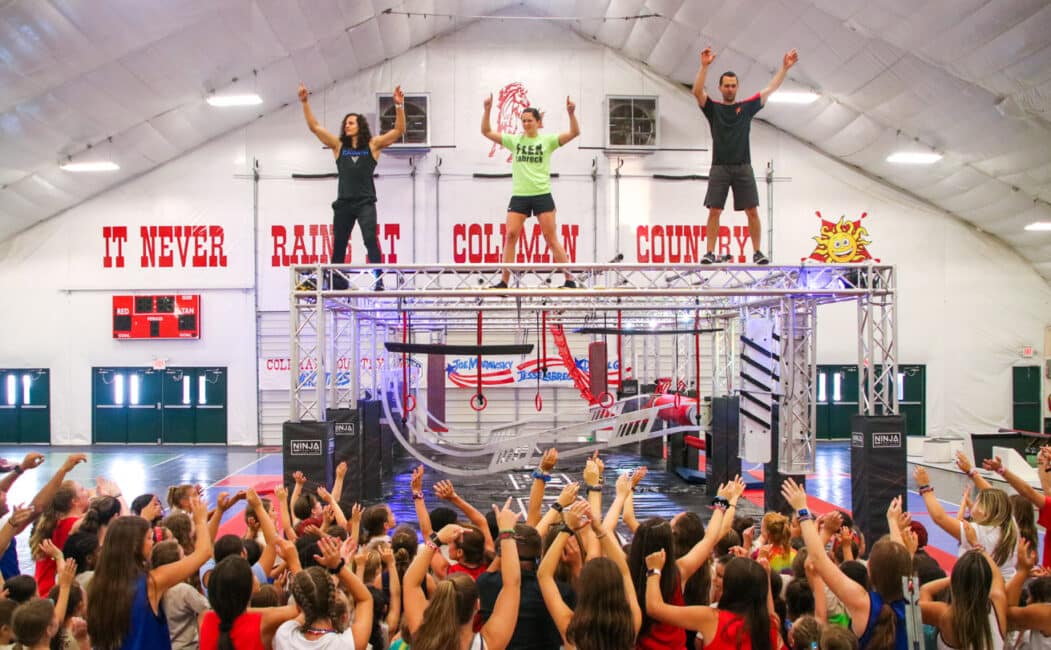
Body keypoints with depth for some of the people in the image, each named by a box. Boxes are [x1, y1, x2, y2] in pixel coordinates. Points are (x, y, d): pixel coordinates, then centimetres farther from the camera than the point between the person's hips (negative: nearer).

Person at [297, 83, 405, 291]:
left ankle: (378, 282, -17)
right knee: (338, 245, 10)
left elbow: (399, 130, -4)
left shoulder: (373, 144, 3)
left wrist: (399, 106, -15)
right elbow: (314, 127, 7)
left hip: (365, 203, -4)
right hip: (343, 203, 4)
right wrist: (305, 102, -1)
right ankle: (337, 284, 21)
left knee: (371, 240, -16)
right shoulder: (338, 145, 9)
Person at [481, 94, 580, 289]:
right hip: (519, 196, 2)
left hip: (542, 195, -2)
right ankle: (504, 281, -4)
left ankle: (569, 279, 3)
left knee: (551, 238, -2)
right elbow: (486, 131, 6)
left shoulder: (547, 140, 3)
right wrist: (487, 110, -6)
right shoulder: (514, 140, 8)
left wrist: (571, 113, -21)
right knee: (510, 235, -7)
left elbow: (574, 133, -6)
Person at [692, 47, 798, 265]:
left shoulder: (747, 107, 13)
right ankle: (710, 253, -1)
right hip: (719, 167, -1)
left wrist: (785, 67, 5)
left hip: (743, 167, 1)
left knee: (752, 211, -1)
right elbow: (697, 91, -8)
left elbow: (770, 89, 12)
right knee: (714, 211, -5)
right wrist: (705, 65, -18)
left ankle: (757, 252, 5)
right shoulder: (713, 108, 8)